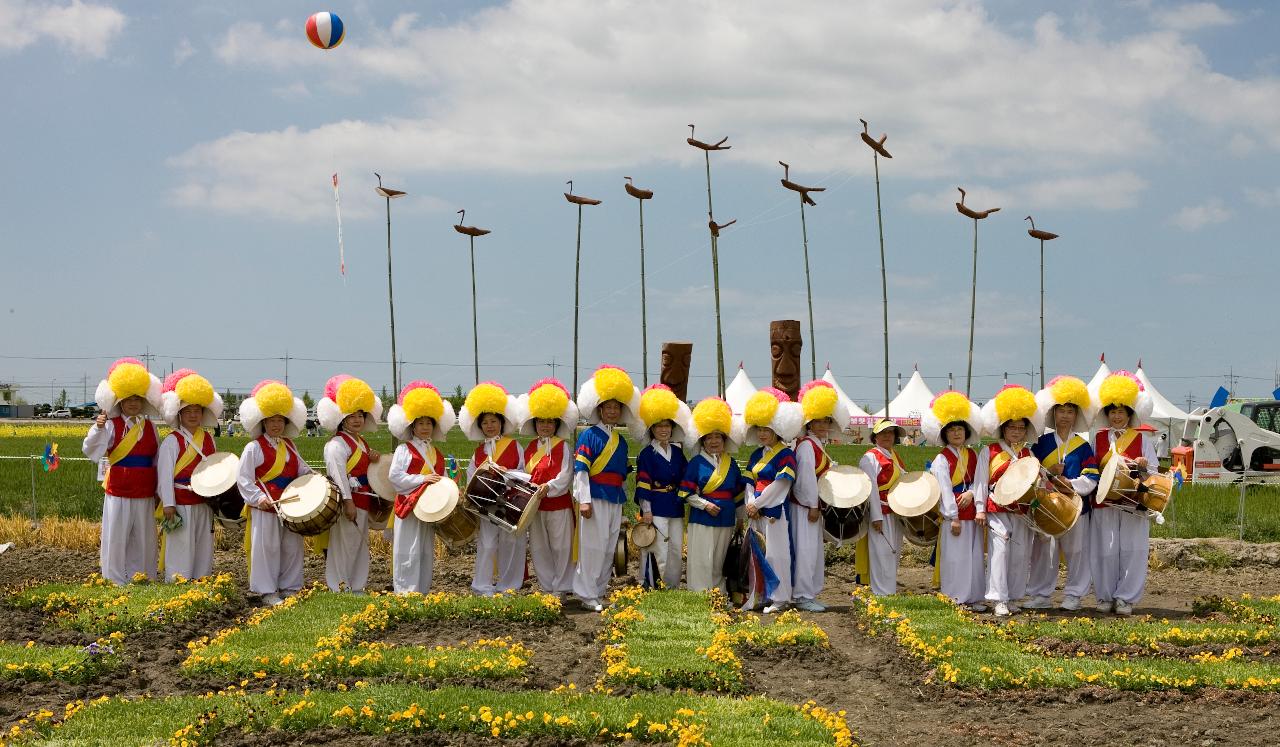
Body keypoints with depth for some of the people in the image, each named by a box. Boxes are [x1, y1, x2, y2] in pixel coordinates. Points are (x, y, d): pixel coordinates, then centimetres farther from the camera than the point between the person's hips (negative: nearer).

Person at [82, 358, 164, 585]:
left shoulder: (150, 427, 6)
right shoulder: (111, 426, -5)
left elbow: (157, 461, 12)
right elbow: (89, 450, -17)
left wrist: (159, 492, 11)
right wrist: (98, 428, -34)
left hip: (145, 496, 3)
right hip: (118, 494, -3)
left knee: (143, 541, 10)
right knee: (116, 540, 1)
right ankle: (116, 584, 9)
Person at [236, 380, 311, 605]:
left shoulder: (290, 446, 13)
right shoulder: (254, 448, -7)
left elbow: (300, 470, 22)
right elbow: (243, 479, -10)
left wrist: (310, 476, -1)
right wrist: (258, 498, -21)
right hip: (265, 507, -6)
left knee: (292, 547, 11)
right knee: (266, 548, -2)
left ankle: (289, 587, 21)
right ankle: (267, 591, 5)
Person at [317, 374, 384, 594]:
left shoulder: (362, 443, 16)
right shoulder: (337, 445, -14)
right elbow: (338, 474, -21)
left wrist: (374, 460, 4)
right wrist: (347, 502, -25)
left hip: (362, 500, 10)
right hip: (347, 501, -10)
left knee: (360, 544, 14)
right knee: (344, 544, -5)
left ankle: (357, 587, 22)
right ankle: (340, 588, 0)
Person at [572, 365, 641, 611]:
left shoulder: (620, 440, 15)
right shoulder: (589, 436, -6)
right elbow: (580, 469, -13)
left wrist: (628, 467, 5)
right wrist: (584, 500, -18)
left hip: (615, 500, 7)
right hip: (595, 497, -7)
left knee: (609, 548, 10)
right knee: (593, 546, -6)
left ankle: (600, 589, 19)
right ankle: (586, 594, 0)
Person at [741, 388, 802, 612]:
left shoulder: (785, 455, -7)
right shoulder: (757, 454, 15)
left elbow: (780, 484, -15)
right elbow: (749, 482, 11)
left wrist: (757, 504, -13)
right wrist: (751, 504, -7)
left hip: (774, 511, -7)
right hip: (756, 511, 7)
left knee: (775, 553, -6)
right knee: (756, 553, 9)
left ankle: (780, 598, 0)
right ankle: (757, 597, 16)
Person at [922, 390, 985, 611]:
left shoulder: (973, 455, 12)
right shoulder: (942, 459, -4)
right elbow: (945, 489, -10)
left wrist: (976, 501, -11)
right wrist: (953, 517, -15)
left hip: (972, 512, 5)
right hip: (952, 513, -5)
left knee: (975, 555, 7)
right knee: (954, 557, -4)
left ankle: (974, 597, 13)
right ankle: (955, 598, 2)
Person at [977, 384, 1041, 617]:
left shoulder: (1028, 454, 14)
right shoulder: (989, 452, 3)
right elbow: (980, 481, 3)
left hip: (1022, 511, 4)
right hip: (997, 511, -4)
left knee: (1020, 554, 5)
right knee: (999, 552, -11)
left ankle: (1013, 597, 13)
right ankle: (999, 599, -10)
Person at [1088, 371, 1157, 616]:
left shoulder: (1141, 439, 7)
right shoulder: (1098, 439, 11)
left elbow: (1154, 471, 6)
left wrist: (1143, 467, -14)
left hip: (1133, 503, -1)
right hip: (1103, 503, 1)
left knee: (1132, 550, -3)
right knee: (1105, 550, 0)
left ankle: (1126, 598, 5)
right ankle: (1105, 596, 10)